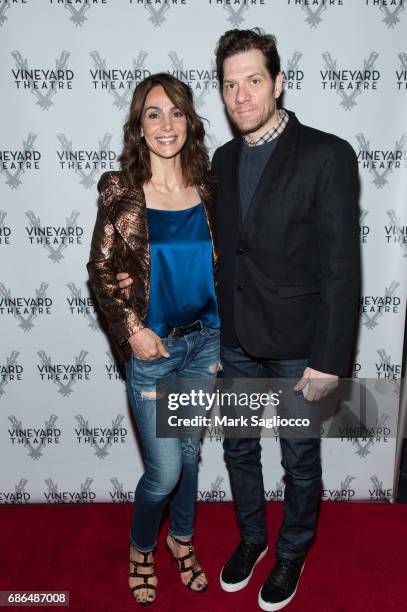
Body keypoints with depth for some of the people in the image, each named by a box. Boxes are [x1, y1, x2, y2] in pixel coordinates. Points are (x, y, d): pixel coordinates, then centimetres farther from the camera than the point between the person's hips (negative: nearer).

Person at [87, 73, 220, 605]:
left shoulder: (206, 186, 1)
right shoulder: (121, 192, -9)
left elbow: (218, 259, 9)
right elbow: (101, 269, -5)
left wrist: (222, 332, 6)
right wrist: (132, 329, -12)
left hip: (204, 341, 4)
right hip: (152, 346, -3)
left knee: (190, 452, 19)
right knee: (164, 470, 3)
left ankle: (182, 537, 46)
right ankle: (141, 548, 36)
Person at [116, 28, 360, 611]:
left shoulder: (327, 155, -13)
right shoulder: (224, 159, 6)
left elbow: (342, 266, -15)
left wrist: (329, 360, -16)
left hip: (298, 347, -5)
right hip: (237, 343, 5)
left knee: (300, 461, 15)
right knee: (239, 450, 20)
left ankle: (293, 552, 43)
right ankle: (252, 537, 48)